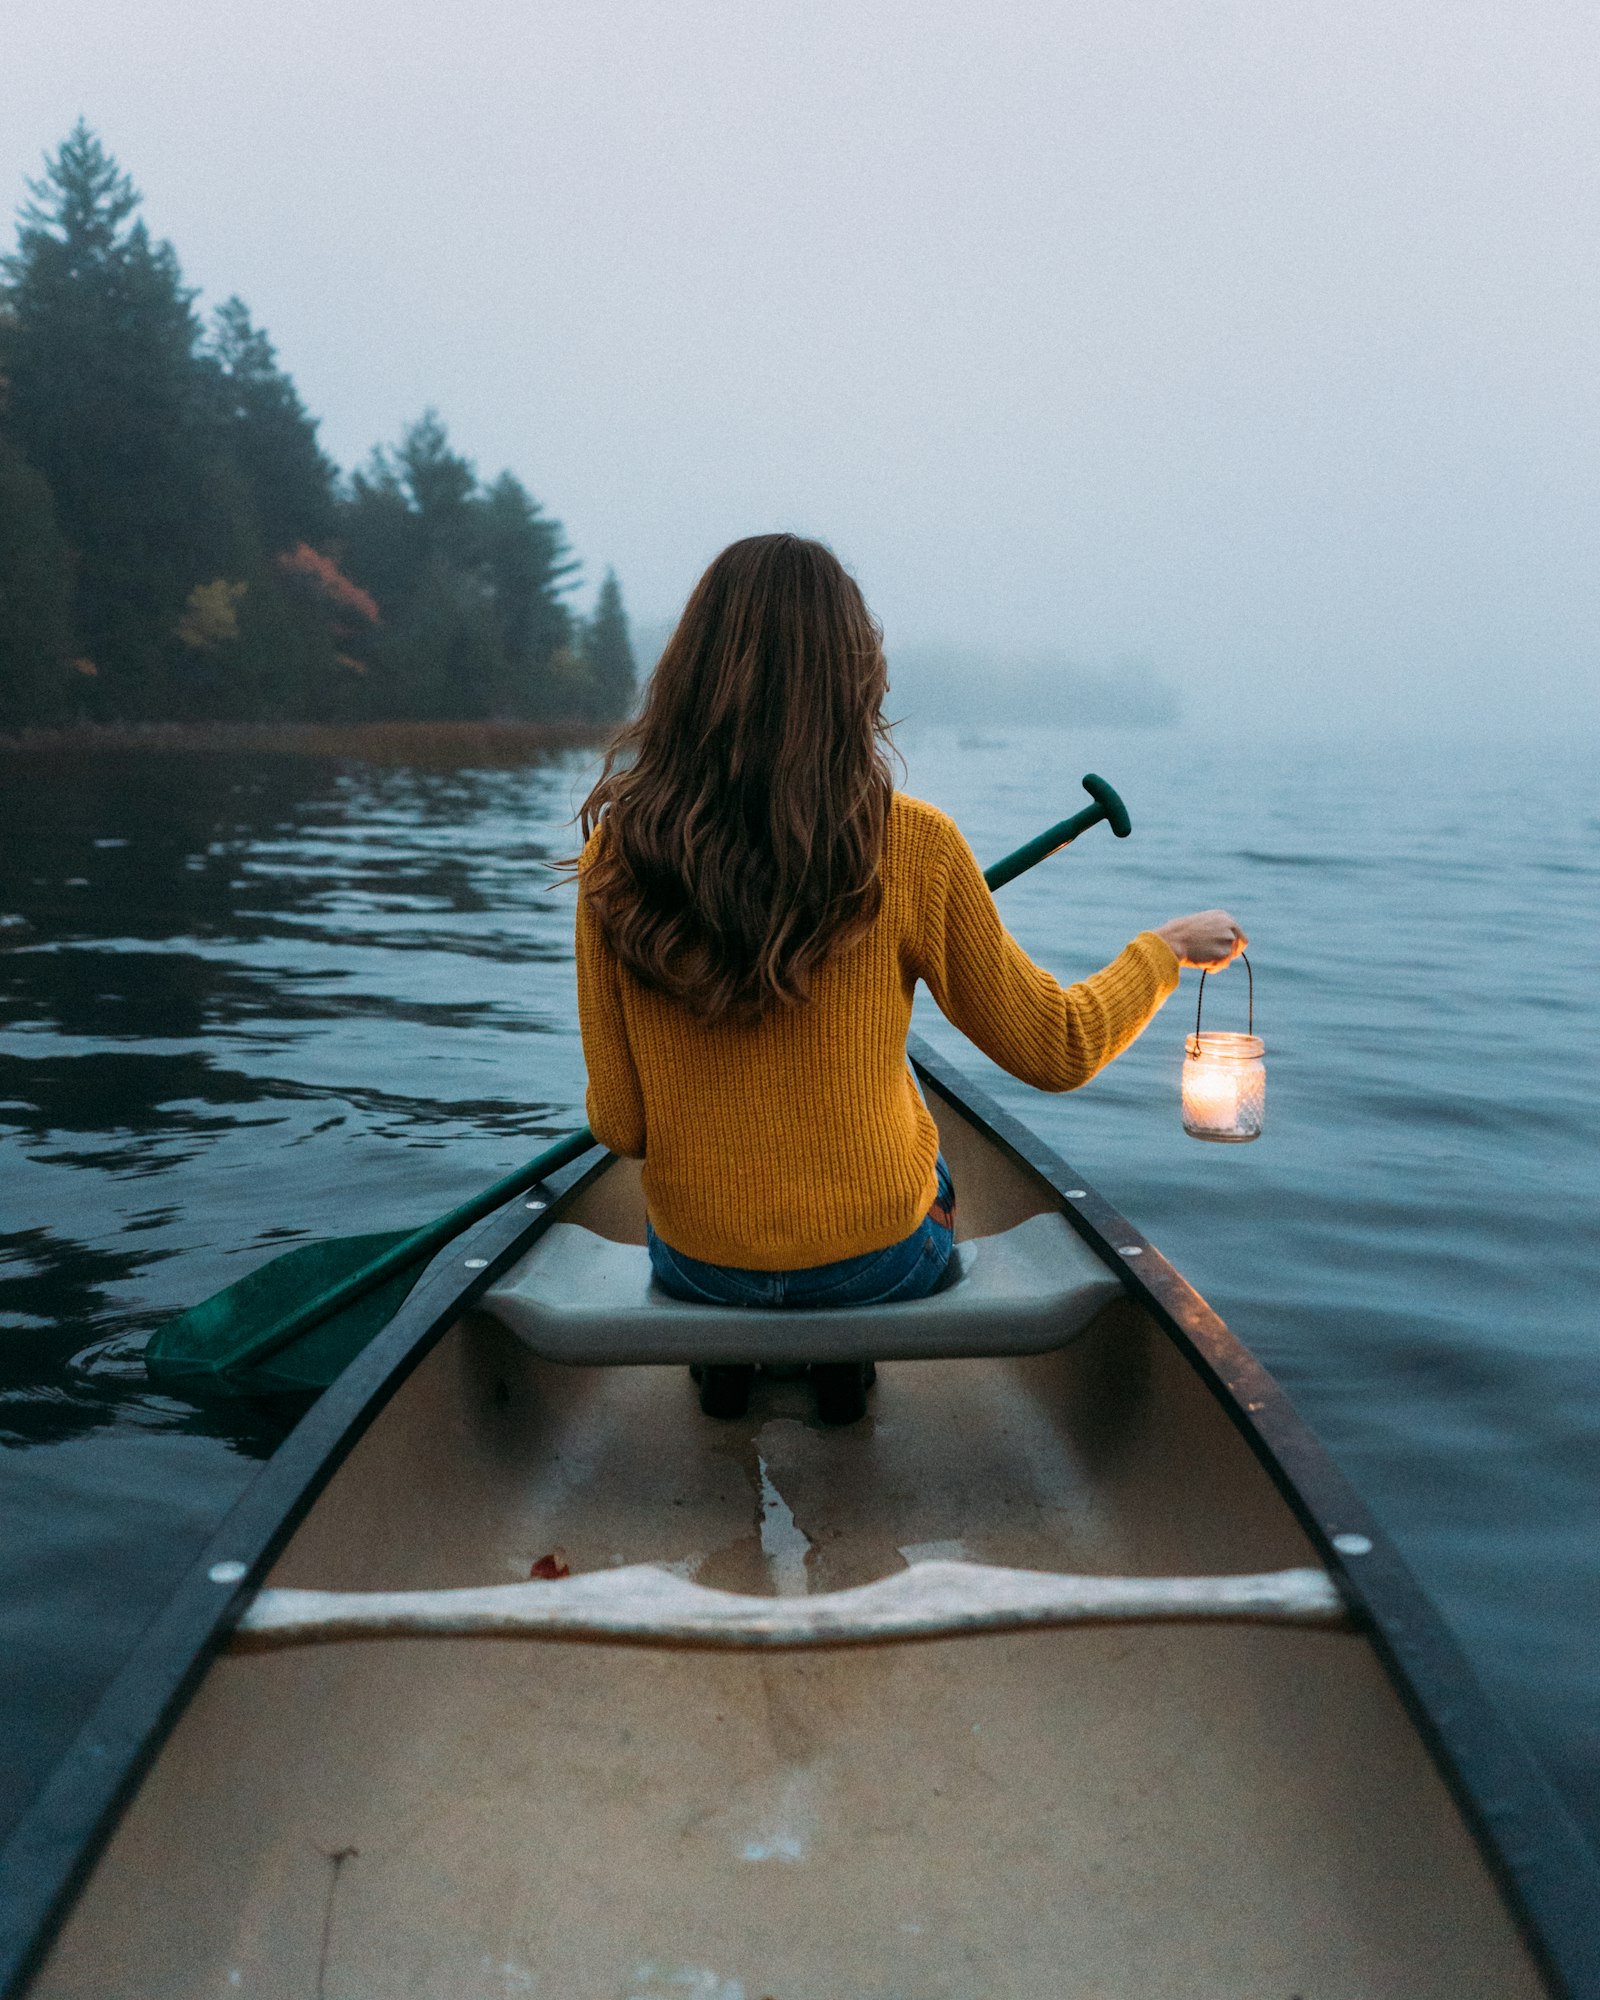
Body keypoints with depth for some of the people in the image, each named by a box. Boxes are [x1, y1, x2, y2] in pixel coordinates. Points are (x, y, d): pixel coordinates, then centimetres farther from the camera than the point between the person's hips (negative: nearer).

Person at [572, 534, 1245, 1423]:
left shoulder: (616, 857, -14)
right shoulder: (906, 844, -19)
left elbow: (619, 1126, -9)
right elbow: (1057, 1051, -8)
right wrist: (1170, 945, 10)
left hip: (696, 1263, 2)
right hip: (874, 1258, -1)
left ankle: (723, 1365, 39)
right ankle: (846, 1364, 36)